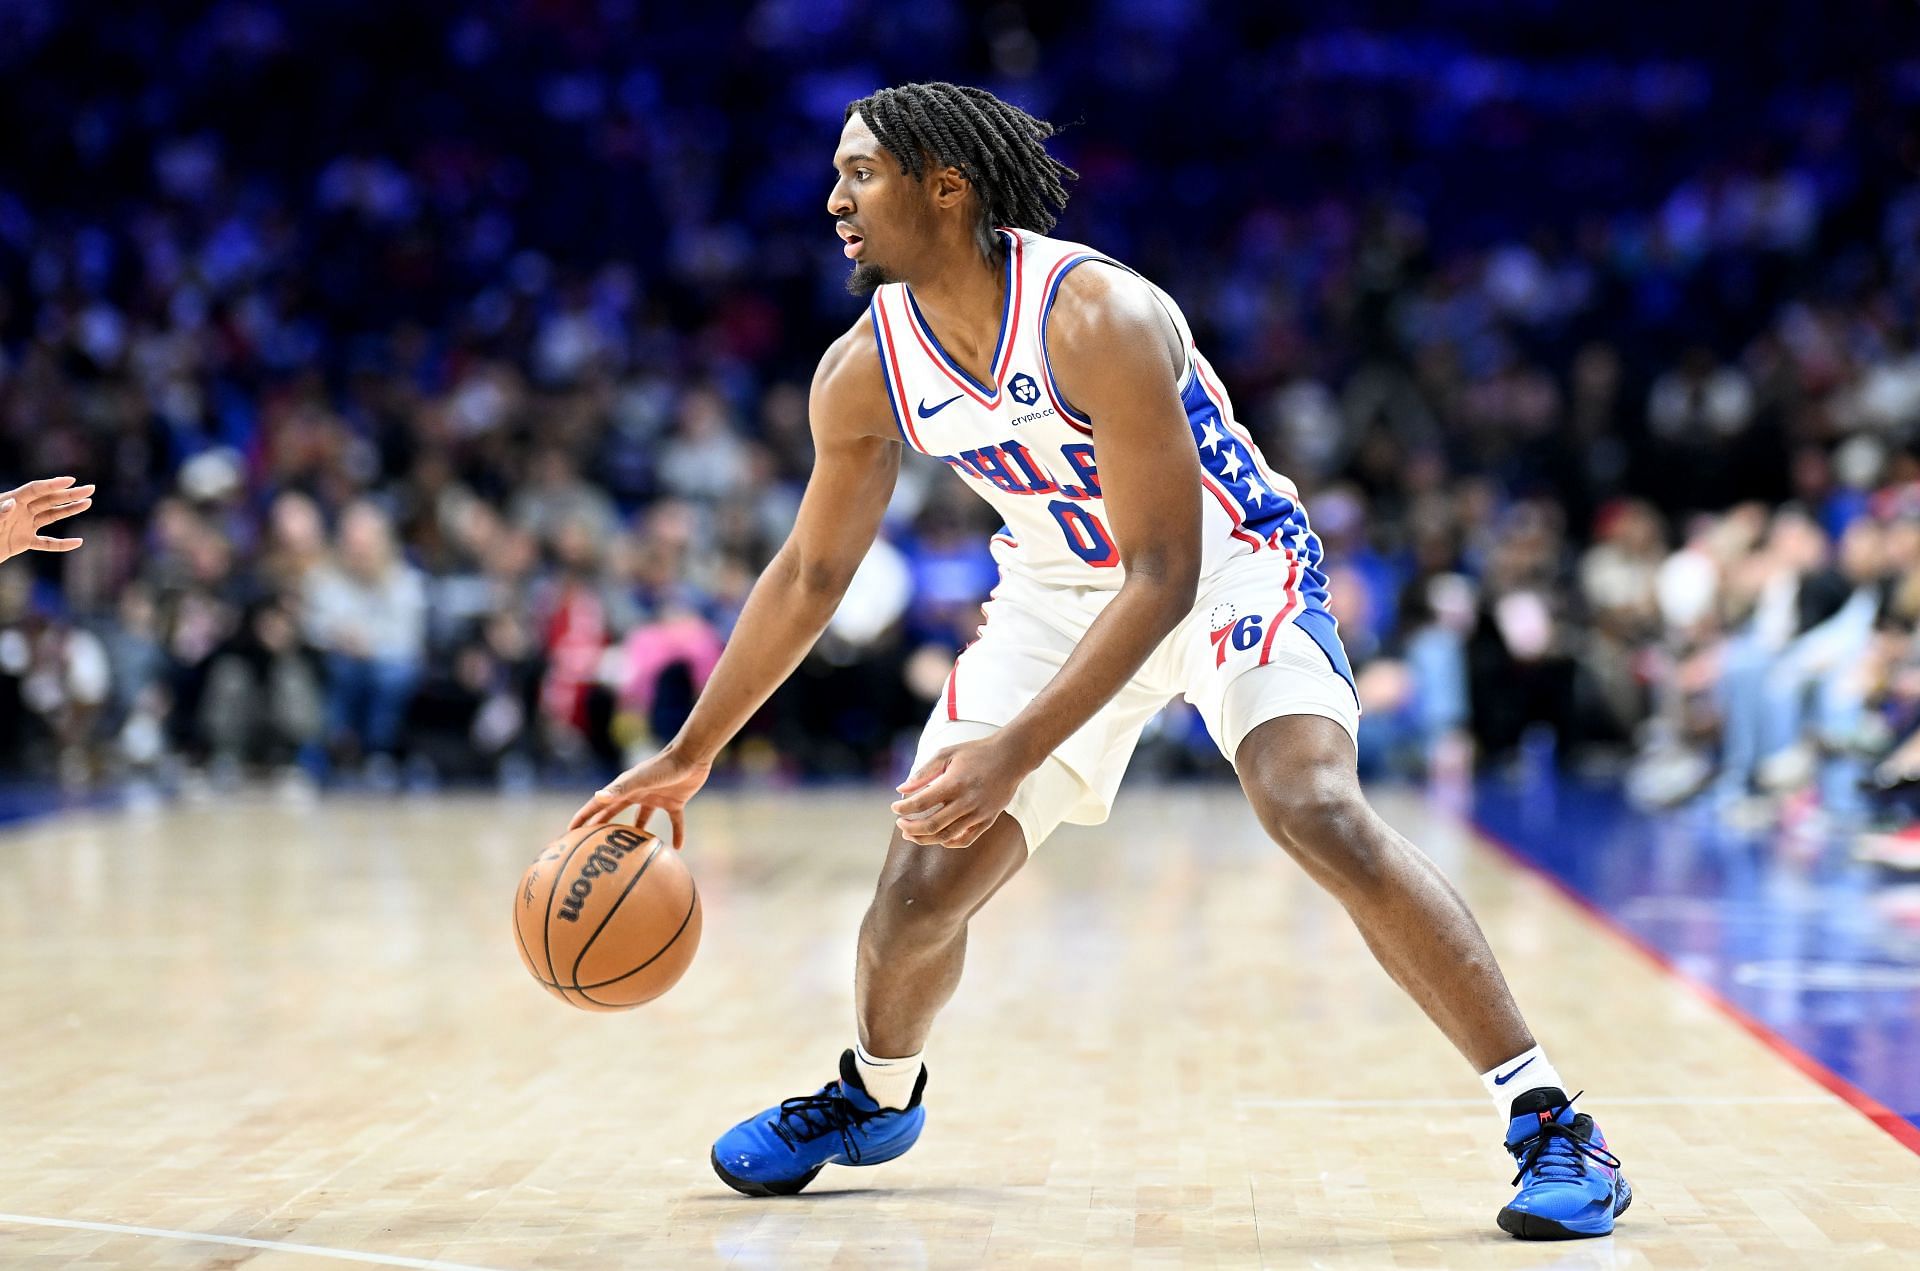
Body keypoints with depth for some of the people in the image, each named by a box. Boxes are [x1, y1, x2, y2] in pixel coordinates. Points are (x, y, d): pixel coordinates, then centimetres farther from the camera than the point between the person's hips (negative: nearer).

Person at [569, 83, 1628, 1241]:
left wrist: (1015, 750, -38)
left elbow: (1166, 574, -32)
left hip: (1229, 569, -5)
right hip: (1062, 590, 5)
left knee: (1315, 807, -30)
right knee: (922, 882, -2)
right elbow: (811, 574, 4)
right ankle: (876, 1096, 32)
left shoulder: (1096, 318, -31)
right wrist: (690, 755, 5)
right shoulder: (864, 373, -12)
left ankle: (1551, 1121, -22)